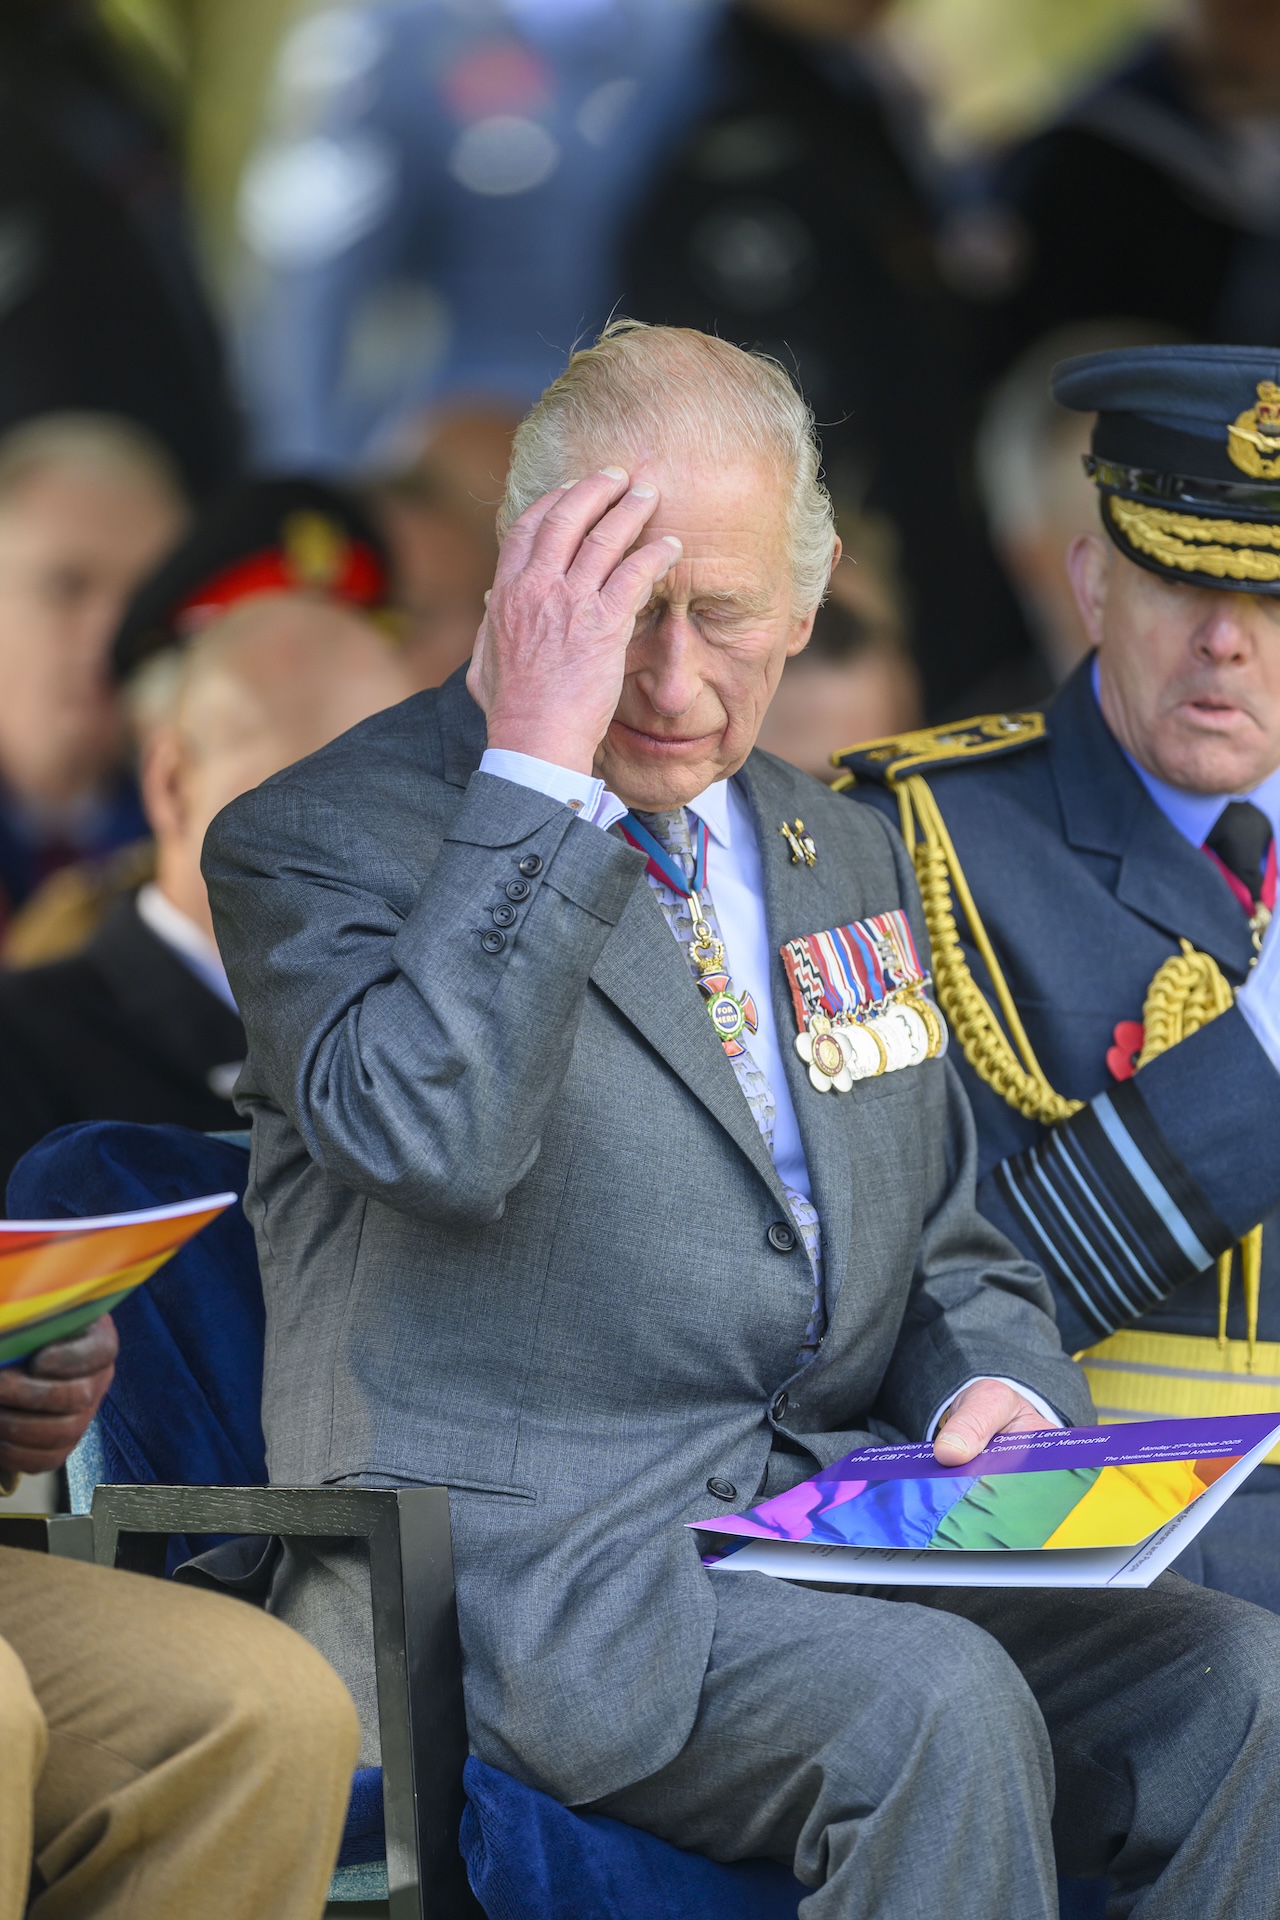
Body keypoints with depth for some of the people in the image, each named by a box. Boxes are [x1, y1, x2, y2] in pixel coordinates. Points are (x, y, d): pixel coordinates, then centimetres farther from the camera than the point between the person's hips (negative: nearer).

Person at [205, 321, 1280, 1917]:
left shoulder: (844, 858, 21)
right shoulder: (317, 841, -1)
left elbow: (948, 1261, 26)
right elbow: (433, 1139, -22)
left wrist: (996, 1387, 2)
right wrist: (539, 761, -17)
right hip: (523, 1572, -6)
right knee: (933, 1712, -32)